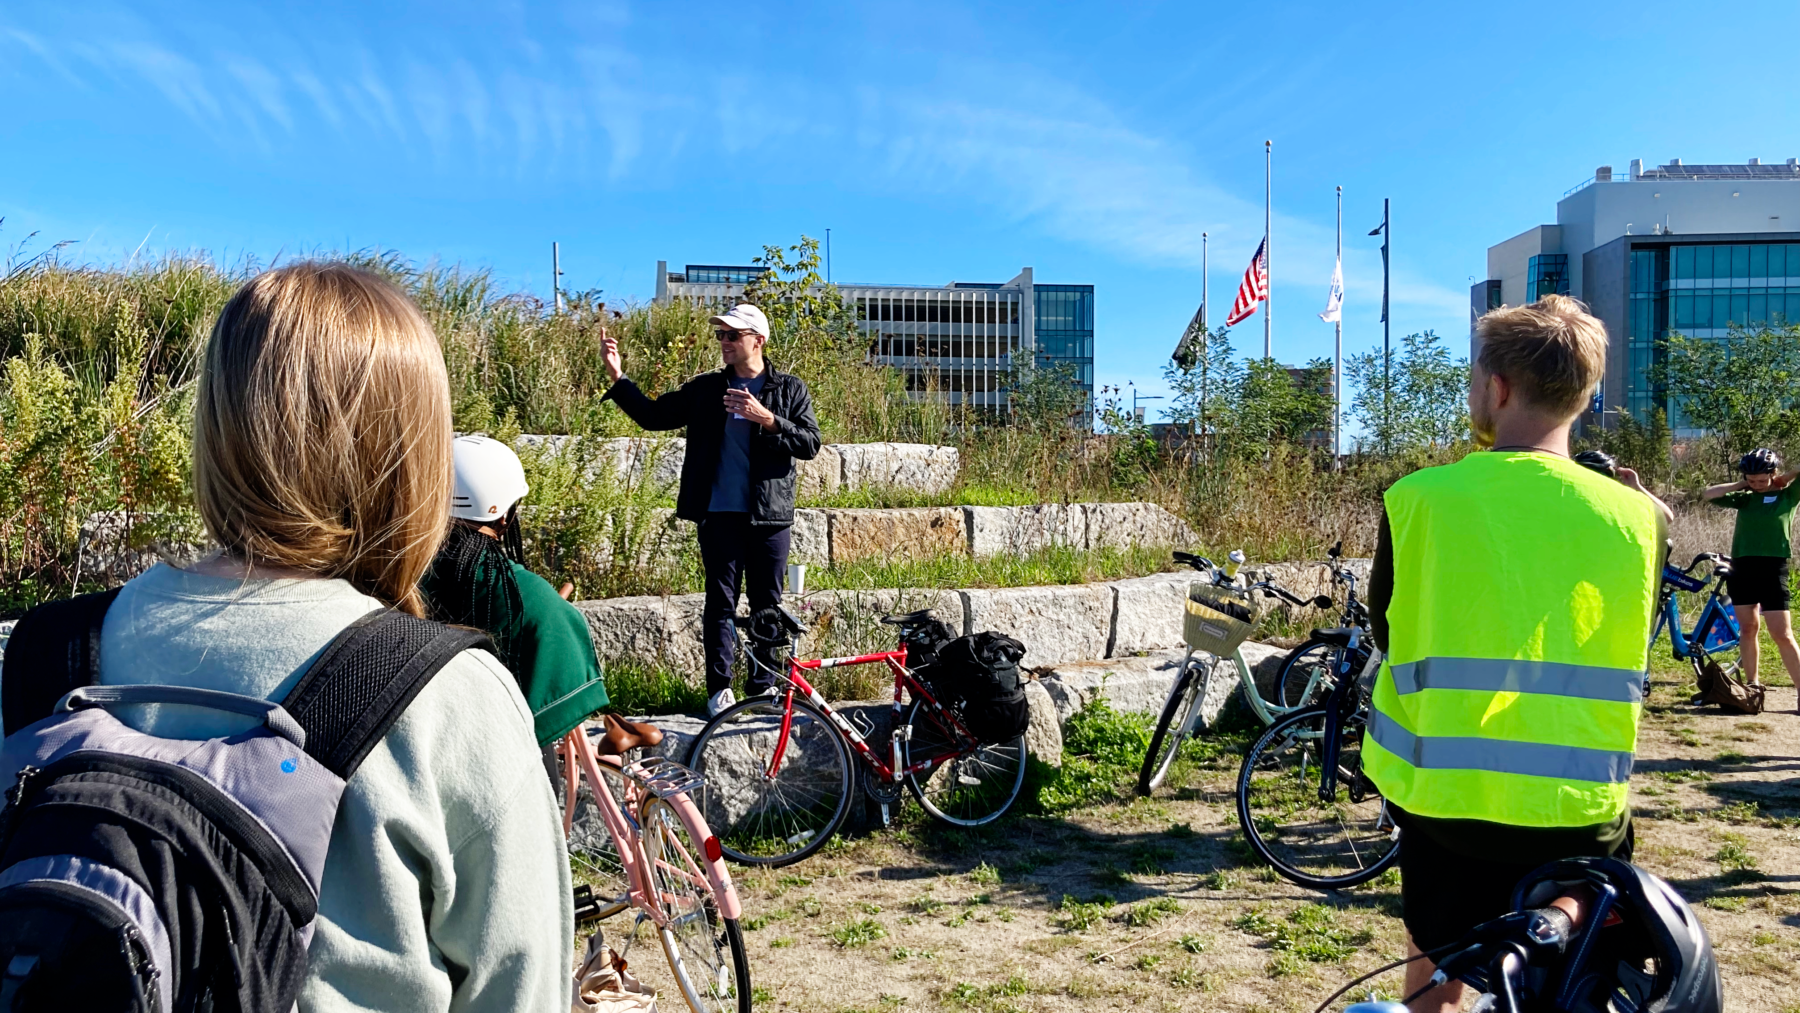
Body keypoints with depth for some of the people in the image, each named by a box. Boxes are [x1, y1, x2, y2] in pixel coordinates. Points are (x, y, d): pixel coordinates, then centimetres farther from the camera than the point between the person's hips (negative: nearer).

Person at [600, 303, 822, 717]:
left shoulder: (789, 389, 5)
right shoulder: (705, 389, 10)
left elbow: (810, 443, -4)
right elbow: (652, 415, 9)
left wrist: (766, 419, -17)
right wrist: (617, 378, -1)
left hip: (769, 515, -1)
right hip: (719, 514, 1)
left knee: (767, 603, 6)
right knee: (721, 600, 2)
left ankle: (764, 685, 17)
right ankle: (719, 688, 8)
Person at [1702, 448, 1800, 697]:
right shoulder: (1744, 498, 9)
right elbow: (1706, 494, 2)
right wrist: (1740, 485, 3)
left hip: (1772, 569, -4)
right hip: (1742, 568, 4)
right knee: (1747, 628, 10)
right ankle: (1752, 684, 20)